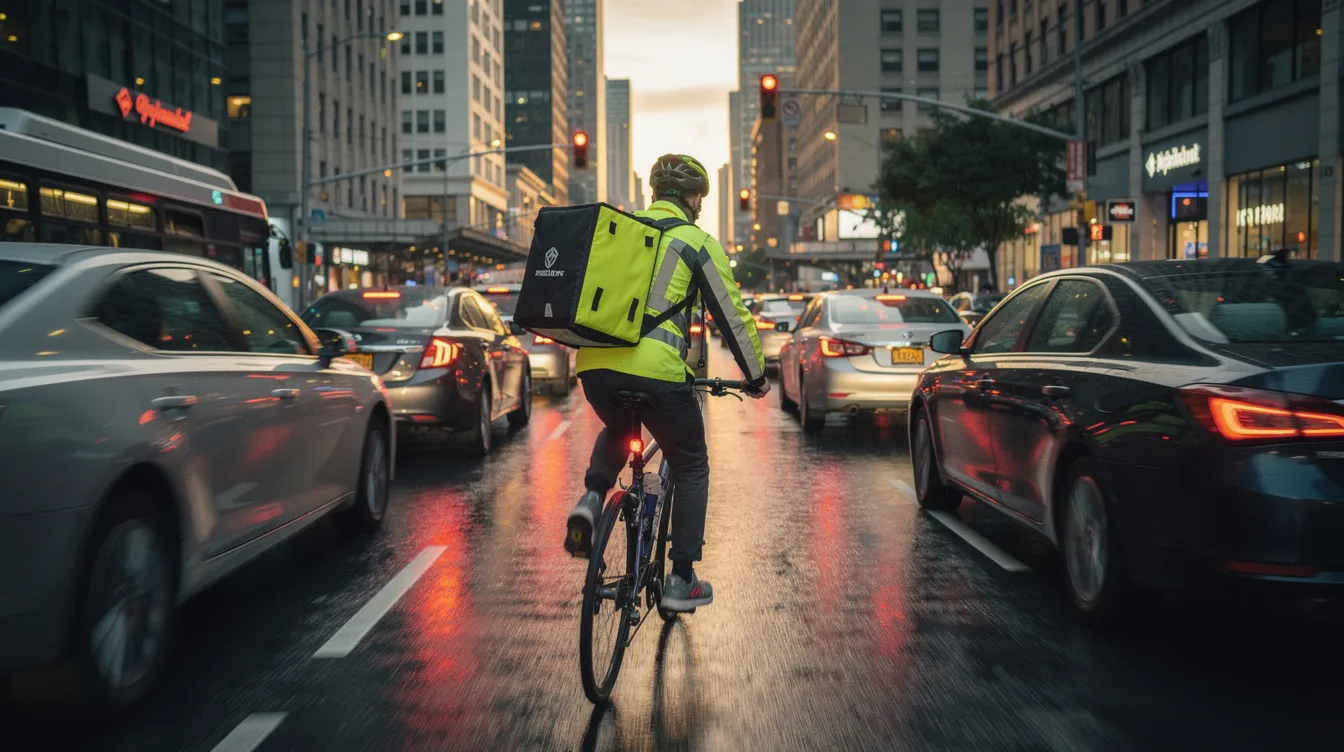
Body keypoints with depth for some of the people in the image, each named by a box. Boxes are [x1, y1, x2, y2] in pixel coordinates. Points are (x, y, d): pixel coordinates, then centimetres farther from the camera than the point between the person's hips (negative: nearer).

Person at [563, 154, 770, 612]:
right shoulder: (698, 243, 6)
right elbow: (733, 317, 8)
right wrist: (756, 377, 20)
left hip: (594, 364, 5)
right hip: (656, 369, -4)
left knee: (617, 430, 37)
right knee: (691, 469, 16)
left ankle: (591, 499, 10)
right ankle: (681, 581, 17)